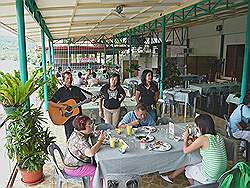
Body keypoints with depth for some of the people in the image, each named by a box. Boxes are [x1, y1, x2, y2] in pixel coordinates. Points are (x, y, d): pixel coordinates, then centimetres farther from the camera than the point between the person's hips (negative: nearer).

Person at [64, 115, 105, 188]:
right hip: (73, 169, -9)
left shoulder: (78, 133, -3)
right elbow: (90, 153, -43)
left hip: (72, 163, 9)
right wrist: (100, 140, -31)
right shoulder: (79, 139, -31)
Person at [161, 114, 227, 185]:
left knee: (187, 168, 20)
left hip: (209, 178, -7)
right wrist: (195, 141, 8)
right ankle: (171, 177, 44)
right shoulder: (219, 137, -2)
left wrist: (185, 138, 5)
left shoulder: (203, 139, -23)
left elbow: (185, 150, -12)